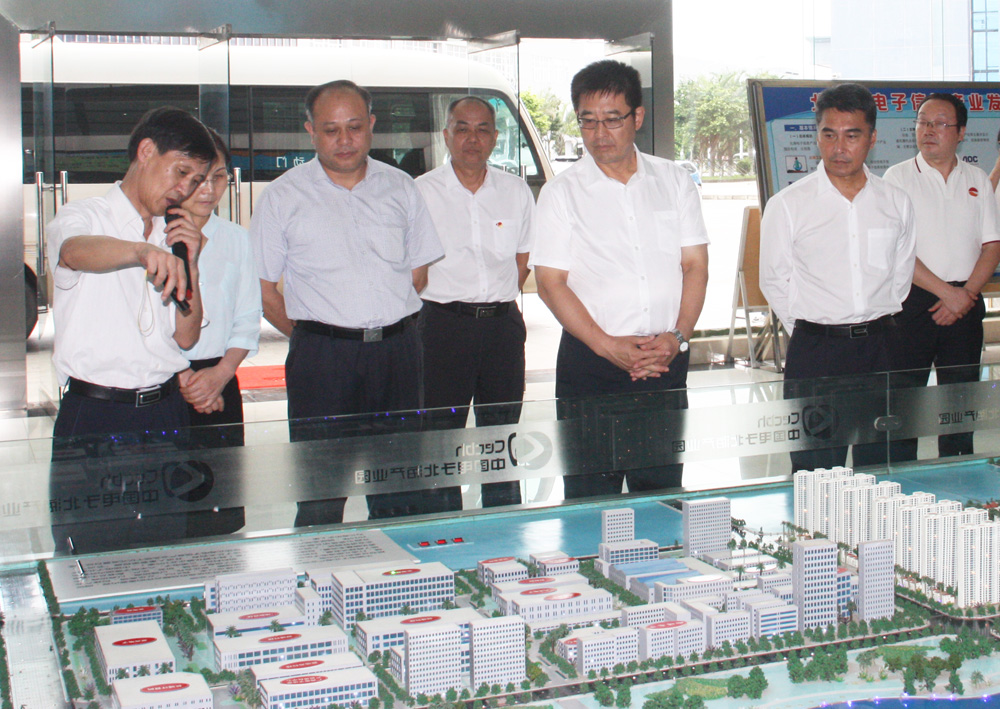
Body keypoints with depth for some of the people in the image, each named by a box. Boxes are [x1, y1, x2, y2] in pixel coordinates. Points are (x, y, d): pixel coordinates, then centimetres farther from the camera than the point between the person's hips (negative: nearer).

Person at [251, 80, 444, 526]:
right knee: (320, 496, 0)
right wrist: (314, 337, 0)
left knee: (403, 495, 9)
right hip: (322, 357, -3)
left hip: (397, 351, 3)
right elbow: (262, 288, 3)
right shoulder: (283, 197, 1)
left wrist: (387, 328, 7)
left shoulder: (400, 189, 9)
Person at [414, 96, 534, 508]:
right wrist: (456, 304, -1)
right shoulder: (421, 192, 0)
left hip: (503, 324, 3)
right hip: (443, 324, -3)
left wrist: (497, 301, 7)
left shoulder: (516, 192, 9)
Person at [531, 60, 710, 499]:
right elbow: (550, 282, -4)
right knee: (592, 498, 0)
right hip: (590, 365, -2)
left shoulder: (674, 182, 10)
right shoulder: (561, 193, 2)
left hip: (667, 360, 2)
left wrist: (676, 336, -9)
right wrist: (608, 345, -14)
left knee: (663, 492, 7)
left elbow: (695, 266, 7)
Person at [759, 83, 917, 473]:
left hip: (880, 349, 3)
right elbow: (774, 281, 4)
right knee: (816, 473, 0)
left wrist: (878, 323, 12)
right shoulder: (787, 205, -3)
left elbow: (902, 272, 17)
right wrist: (809, 332, 6)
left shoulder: (896, 202, 6)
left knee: (880, 467, 9)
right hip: (814, 353, -3)